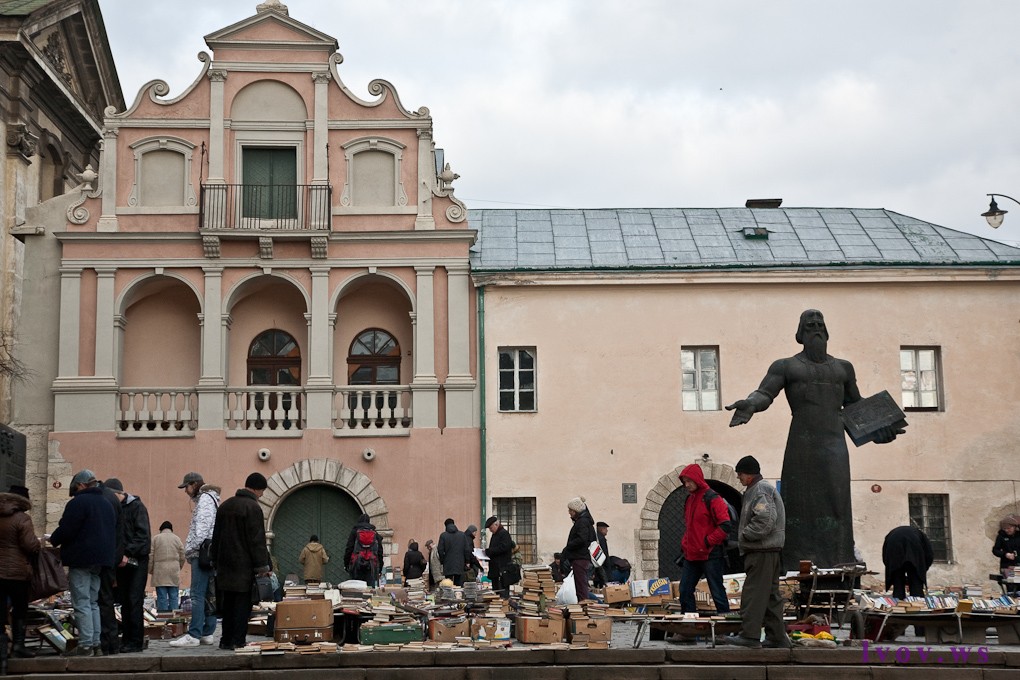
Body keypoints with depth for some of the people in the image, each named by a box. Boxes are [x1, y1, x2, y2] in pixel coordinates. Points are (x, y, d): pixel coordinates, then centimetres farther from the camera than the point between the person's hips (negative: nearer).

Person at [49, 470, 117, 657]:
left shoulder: (78, 502, -9)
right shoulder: (107, 504, 17)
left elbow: (66, 531, -13)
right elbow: (114, 534, 19)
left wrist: (53, 540, 5)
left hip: (82, 559, -8)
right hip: (101, 560, 8)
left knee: (81, 603, -7)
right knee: (93, 603, 12)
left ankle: (85, 645, -10)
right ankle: (96, 644, 10)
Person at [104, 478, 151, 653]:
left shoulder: (136, 506, -6)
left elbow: (143, 535, -13)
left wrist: (128, 553, -19)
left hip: (137, 560, -6)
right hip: (121, 561, 6)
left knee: (134, 601, -7)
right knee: (124, 601, 6)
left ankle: (136, 641, -4)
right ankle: (126, 638, 12)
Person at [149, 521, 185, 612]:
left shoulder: (155, 538, 4)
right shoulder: (177, 539, 10)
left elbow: (150, 556, 0)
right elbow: (182, 557, 9)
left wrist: (150, 570, 9)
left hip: (160, 573, -1)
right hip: (174, 573, 2)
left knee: (162, 597, -2)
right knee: (174, 597, 3)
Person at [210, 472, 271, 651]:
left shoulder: (225, 505, 14)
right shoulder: (253, 507, -11)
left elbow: (216, 537, 18)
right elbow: (257, 540, -15)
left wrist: (216, 561, 22)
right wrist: (263, 566, -12)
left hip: (225, 564, 7)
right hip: (244, 566, -7)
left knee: (228, 603, 13)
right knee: (243, 603, -3)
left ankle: (226, 639, 16)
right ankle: (238, 640, -3)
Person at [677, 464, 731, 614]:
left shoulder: (712, 498, -10)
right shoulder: (689, 500, 14)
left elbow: (725, 526, -16)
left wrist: (707, 542, -15)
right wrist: (684, 546, 14)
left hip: (710, 555, -8)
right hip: (691, 556, 8)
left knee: (717, 593, -2)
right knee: (685, 592, 8)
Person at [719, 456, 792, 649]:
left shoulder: (760, 490, -12)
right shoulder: (760, 489, 22)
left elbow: (765, 520, -23)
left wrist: (745, 534, -13)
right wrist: (745, 536, 16)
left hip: (762, 552, -11)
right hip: (770, 551, 11)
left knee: (753, 593, -10)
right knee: (770, 595, 12)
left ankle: (749, 634, -10)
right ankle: (777, 636, 14)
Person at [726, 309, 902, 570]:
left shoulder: (843, 368, 21)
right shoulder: (786, 367, 9)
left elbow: (855, 404, 30)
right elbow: (764, 394, -5)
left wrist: (876, 427, 16)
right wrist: (749, 405, -27)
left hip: (834, 446, 3)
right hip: (801, 446, -3)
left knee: (836, 504, -7)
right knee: (801, 506, -8)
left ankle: (837, 567, -8)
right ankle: (799, 568, -10)